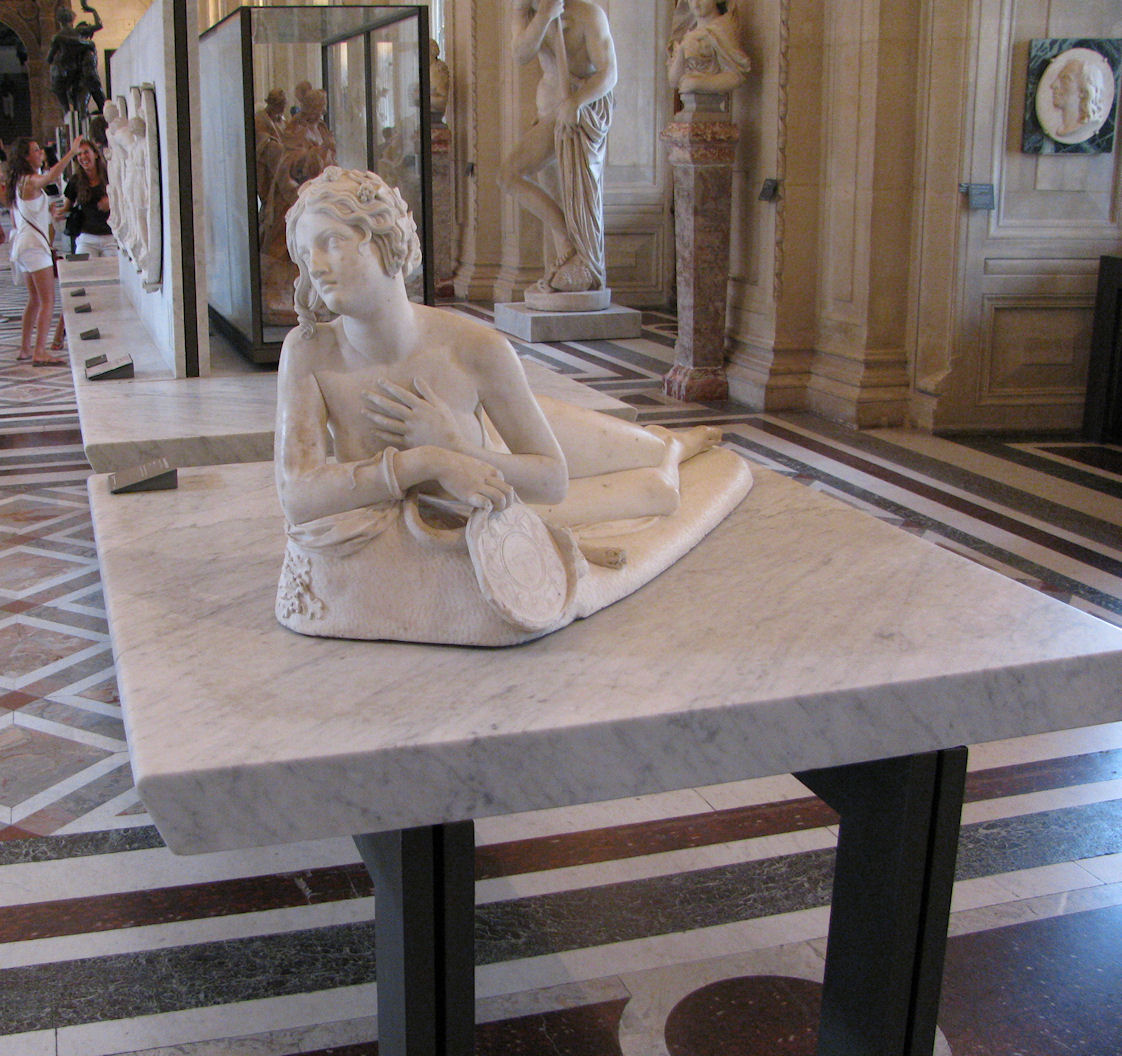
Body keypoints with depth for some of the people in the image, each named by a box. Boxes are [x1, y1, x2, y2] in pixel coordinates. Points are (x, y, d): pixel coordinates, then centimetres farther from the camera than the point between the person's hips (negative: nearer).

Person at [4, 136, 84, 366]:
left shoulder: (18, 182, 16)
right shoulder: (31, 181, -12)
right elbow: (52, 175, -35)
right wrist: (72, 152, -35)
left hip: (22, 243, 10)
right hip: (34, 244, -10)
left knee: (35, 299, 18)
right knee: (47, 301, -13)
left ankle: (25, 348, 22)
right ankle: (39, 353, -20)